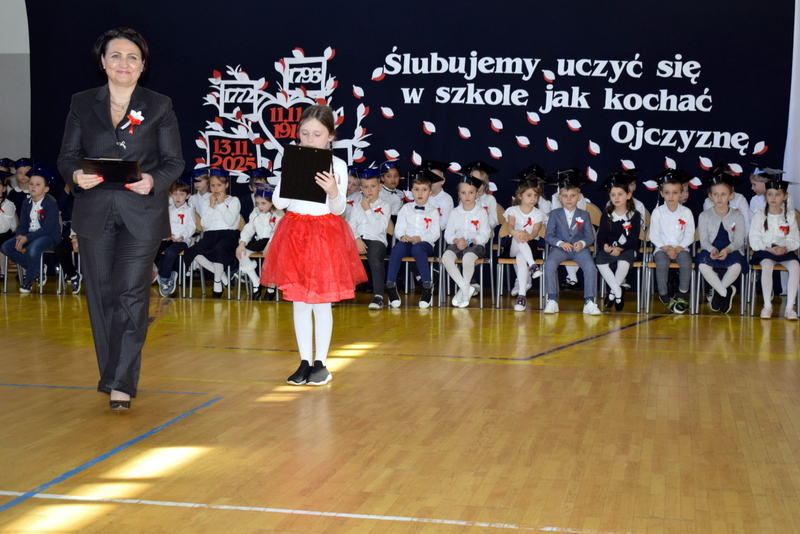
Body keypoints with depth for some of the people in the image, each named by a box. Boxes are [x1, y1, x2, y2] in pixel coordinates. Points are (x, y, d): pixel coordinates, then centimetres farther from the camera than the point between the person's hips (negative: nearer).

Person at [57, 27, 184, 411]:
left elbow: (174, 162, 4)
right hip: (94, 214, 3)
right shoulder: (82, 104, 10)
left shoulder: (159, 106, 6)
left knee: (131, 295, -10)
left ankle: (121, 384, -9)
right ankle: (113, 376, 18)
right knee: (101, 295, 6)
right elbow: (67, 156, 9)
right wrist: (76, 176, -13)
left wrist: (154, 181, -17)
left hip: (141, 214, -3)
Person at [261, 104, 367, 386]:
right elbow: (278, 203, 0)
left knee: (321, 302, 3)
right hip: (295, 233, 2)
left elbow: (339, 209, -4)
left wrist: (333, 192, -23)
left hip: (326, 234, -2)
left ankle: (321, 363, 14)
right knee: (299, 301, 8)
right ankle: (304, 361, 18)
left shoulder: (337, 166, -3)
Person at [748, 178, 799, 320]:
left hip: (785, 251, 2)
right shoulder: (760, 215, 5)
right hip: (765, 251, -2)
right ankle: (767, 305, -27)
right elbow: (754, 240, -2)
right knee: (767, 265, -35)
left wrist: (785, 248, -16)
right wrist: (769, 248, -18)